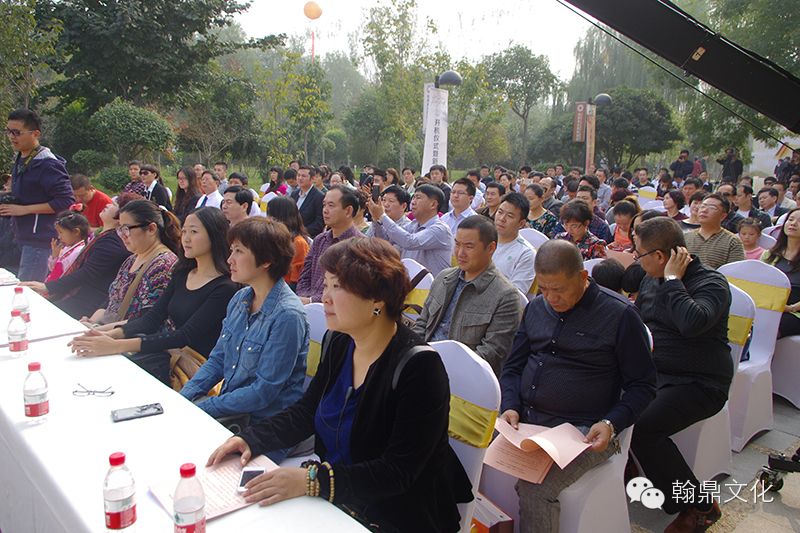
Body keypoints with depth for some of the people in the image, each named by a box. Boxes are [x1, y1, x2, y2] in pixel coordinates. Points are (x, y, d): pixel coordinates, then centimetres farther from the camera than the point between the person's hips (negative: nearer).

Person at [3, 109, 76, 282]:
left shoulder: (47, 164, -15)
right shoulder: (19, 160, 15)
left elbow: (67, 201, -20)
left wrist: (25, 209, -18)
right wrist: (7, 204, 8)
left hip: (40, 240, -9)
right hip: (23, 238, 10)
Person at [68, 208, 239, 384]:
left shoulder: (224, 288, -14)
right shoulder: (182, 274, 12)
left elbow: (186, 336, -21)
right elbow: (152, 318, 8)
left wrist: (118, 346, -26)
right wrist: (111, 335, -12)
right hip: (171, 355, 7)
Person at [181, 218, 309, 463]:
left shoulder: (287, 316, -22)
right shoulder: (239, 299, 4)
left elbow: (263, 392, -21)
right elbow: (217, 360, 12)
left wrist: (199, 409, -18)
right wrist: (181, 399, -2)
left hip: (263, 426, -7)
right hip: (230, 410, 7)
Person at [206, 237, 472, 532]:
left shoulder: (419, 367, -23)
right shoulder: (338, 342, 0)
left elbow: (398, 472, -24)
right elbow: (305, 412, 11)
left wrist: (312, 480, -31)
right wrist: (250, 439, -4)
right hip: (333, 501, 7)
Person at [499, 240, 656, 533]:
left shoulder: (620, 314, -5)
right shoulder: (536, 307, 11)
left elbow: (643, 385, 0)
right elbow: (513, 366, 16)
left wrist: (611, 424, -15)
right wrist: (510, 406, -2)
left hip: (581, 431, -5)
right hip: (522, 419, 5)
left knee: (535, 489, -27)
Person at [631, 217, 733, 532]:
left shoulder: (710, 282, -14)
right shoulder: (653, 280, 10)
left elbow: (693, 322, -36)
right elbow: (636, 320, 26)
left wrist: (672, 280, -24)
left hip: (698, 384, -7)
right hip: (652, 372, 8)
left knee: (643, 427, -28)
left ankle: (700, 508, -8)